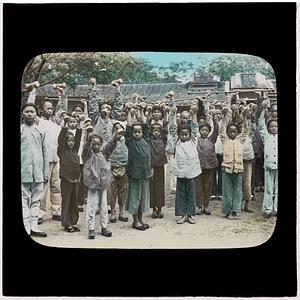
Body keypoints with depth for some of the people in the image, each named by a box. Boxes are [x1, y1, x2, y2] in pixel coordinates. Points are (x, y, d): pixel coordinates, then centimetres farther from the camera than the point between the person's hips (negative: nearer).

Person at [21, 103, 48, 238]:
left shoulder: (40, 131, 14)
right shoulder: (20, 129, 4)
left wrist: (45, 172, 9)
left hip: (38, 171, 4)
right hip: (24, 170, -3)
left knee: (36, 200, 6)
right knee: (24, 199, -2)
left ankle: (34, 226, 13)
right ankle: (26, 227, 1)